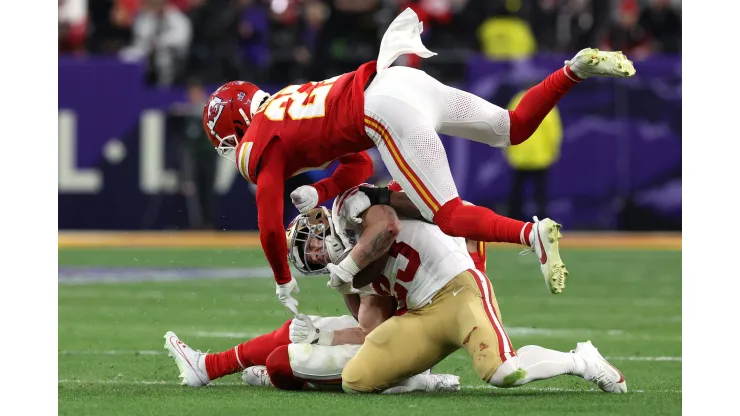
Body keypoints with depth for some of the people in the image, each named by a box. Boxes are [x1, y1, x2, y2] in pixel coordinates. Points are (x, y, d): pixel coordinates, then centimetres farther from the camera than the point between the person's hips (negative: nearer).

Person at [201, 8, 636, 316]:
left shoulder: (259, 146, 9)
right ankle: (577, 68, 4)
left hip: (390, 111, -8)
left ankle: (532, 233, -32)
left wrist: (284, 281, 20)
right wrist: (318, 193, 19)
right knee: (514, 128, 18)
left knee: (449, 215, -10)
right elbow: (360, 166, 34)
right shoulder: (287, 103, 33)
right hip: (409, 81, 8)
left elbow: (270, 227, 5)